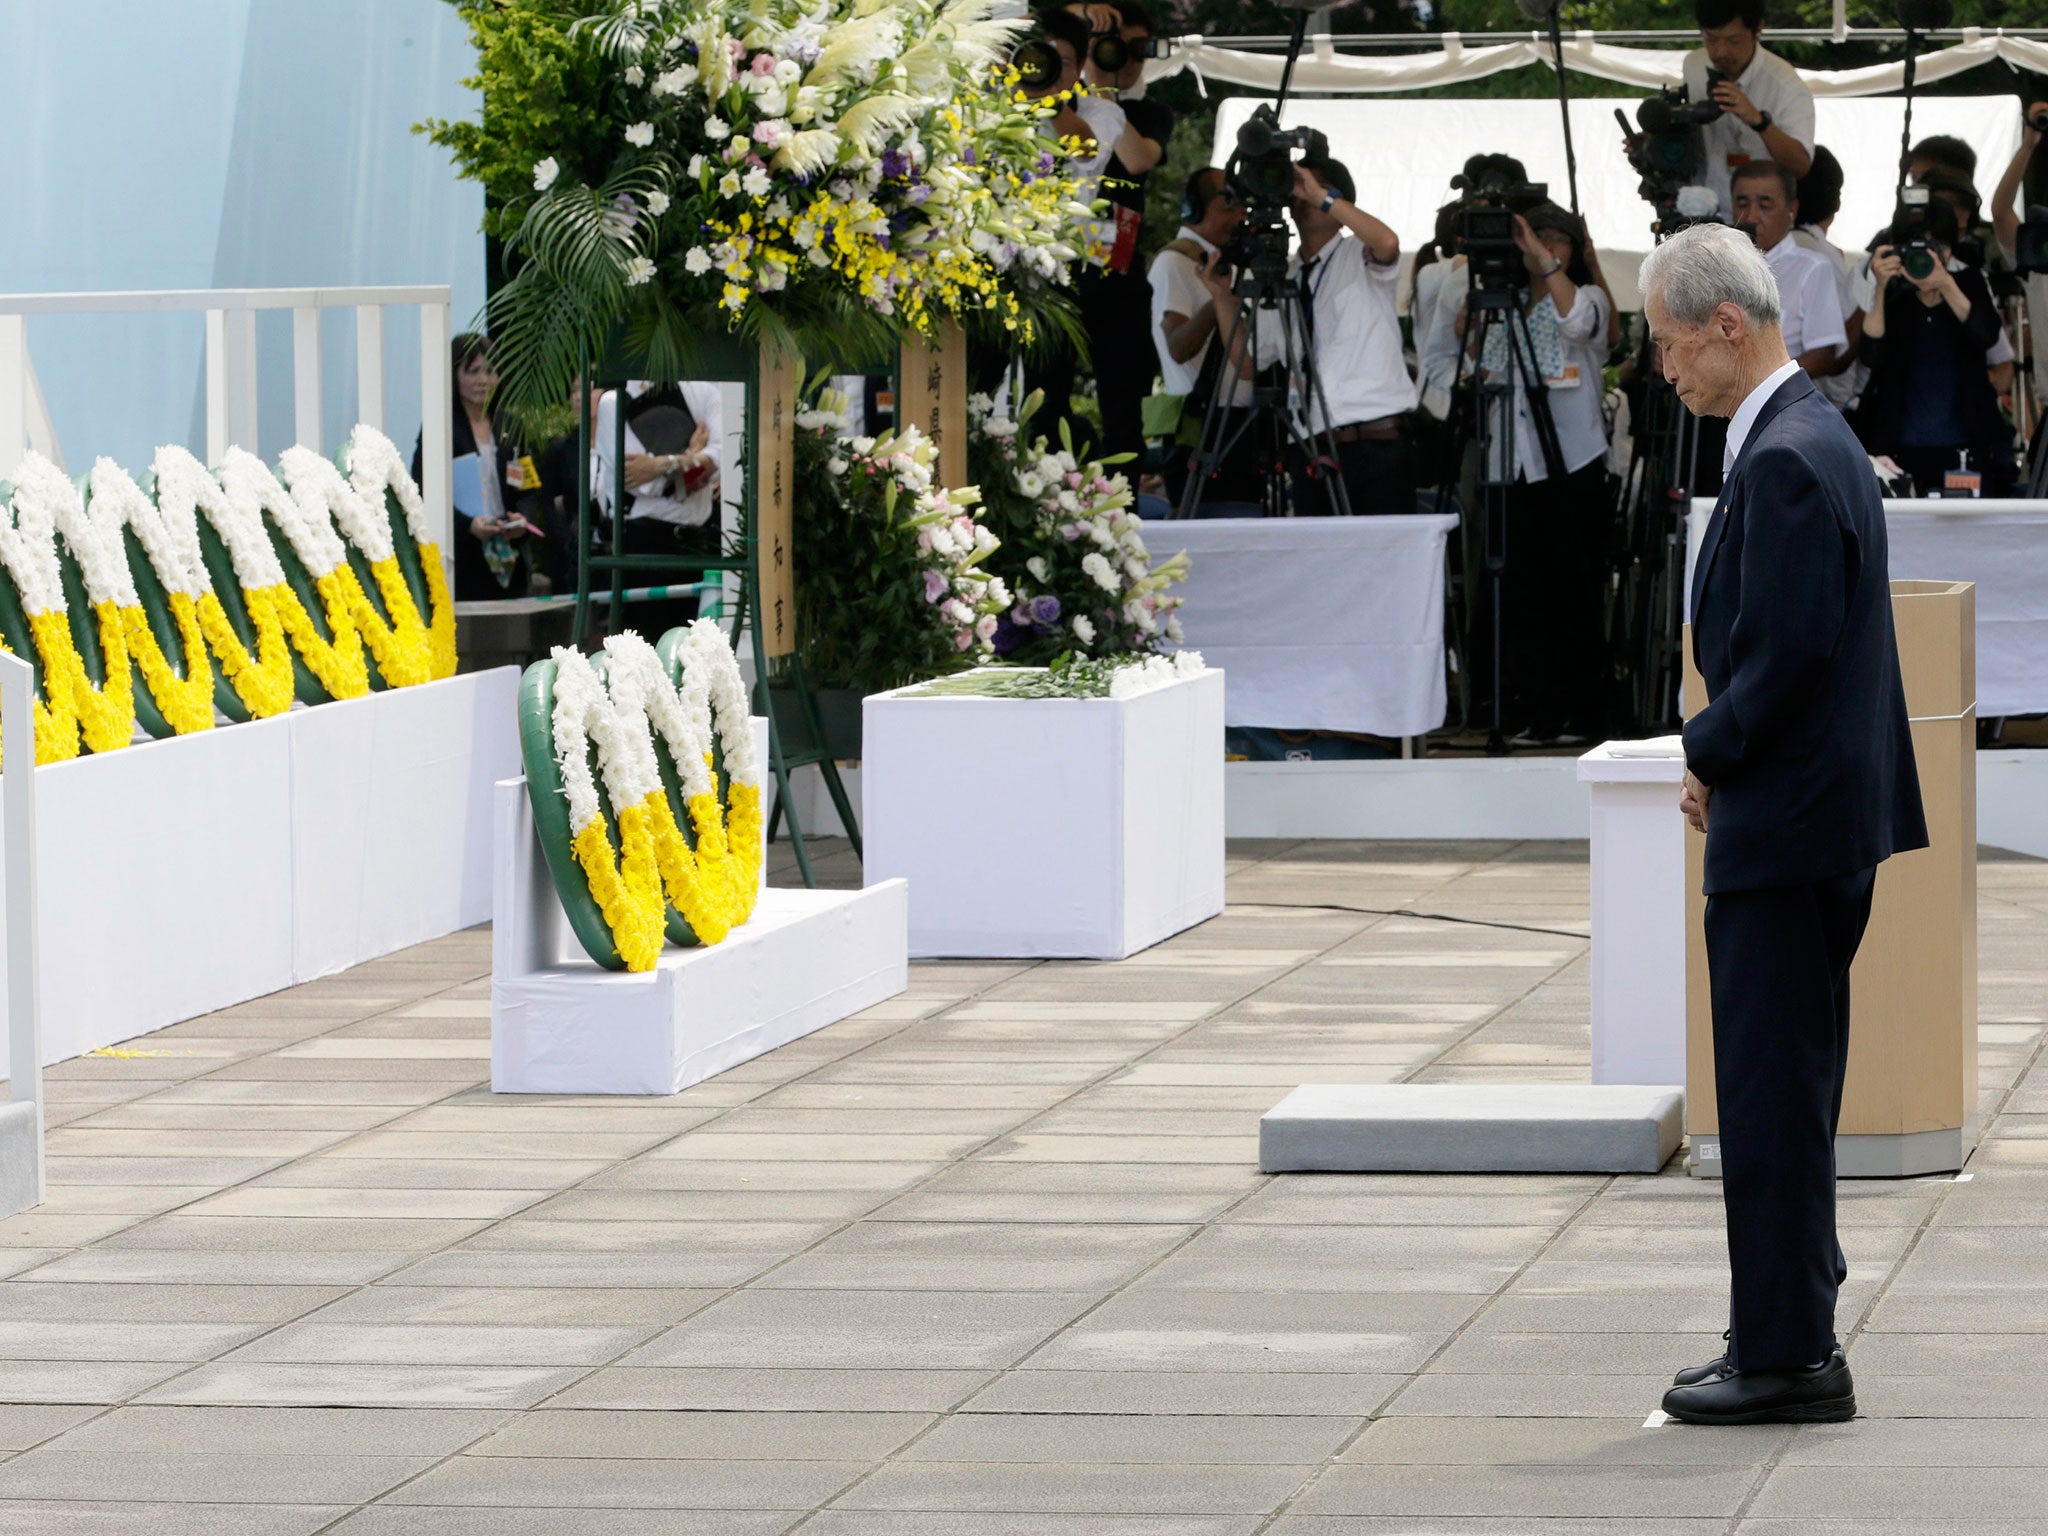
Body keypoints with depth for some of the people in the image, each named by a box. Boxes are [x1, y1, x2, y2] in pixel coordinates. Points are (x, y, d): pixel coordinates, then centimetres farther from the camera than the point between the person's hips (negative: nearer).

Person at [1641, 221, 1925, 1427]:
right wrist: (1724, 754, 12)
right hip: (1827, 822, 11)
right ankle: (1793, 1334, 22)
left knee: (1773, 1090, -5)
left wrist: (1711, 755, -10)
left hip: (1785, 826, -11)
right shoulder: (1817, 438, 14)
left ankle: (1787, 1357, -2)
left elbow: (1789, 649, -23)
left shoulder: (1786, 461, -18)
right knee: (1789, 1088, 15)